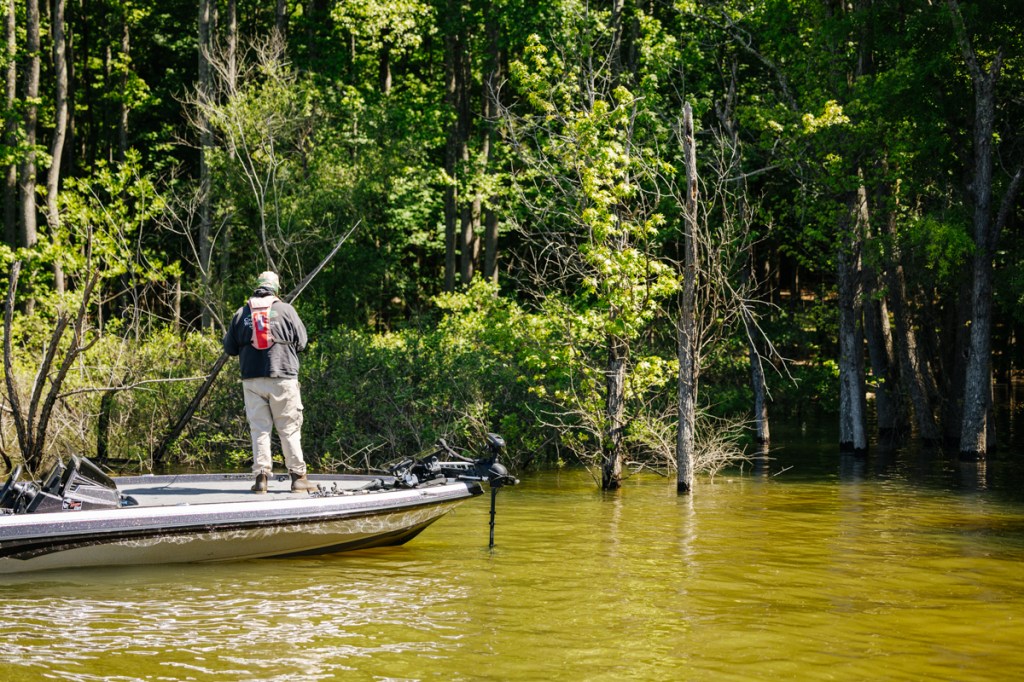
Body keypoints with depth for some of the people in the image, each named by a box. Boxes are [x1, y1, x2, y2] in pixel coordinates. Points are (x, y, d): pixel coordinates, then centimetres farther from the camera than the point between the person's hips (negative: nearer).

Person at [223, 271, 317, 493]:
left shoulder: (241, 314, 5)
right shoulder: (286, 310, -1)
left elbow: (229, 348, 10)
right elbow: (300, 342, 3)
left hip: (252, 380, 2)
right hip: (282, 378, -2)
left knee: (259, 428, 5)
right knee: (290, 428, 4)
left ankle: (261, 476, 0)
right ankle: (298, 476, 5)